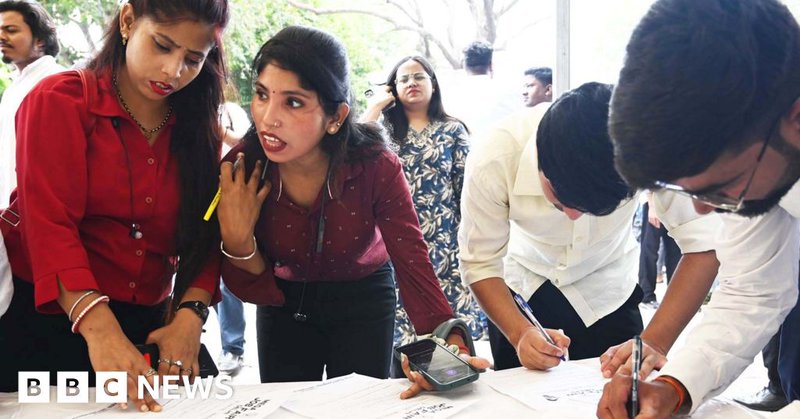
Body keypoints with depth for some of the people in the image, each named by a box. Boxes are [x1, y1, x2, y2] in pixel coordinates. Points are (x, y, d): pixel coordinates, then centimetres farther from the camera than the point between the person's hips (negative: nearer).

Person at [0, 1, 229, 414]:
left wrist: (190, 313, -20)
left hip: (147, 326, 4)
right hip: (46, 320, -3)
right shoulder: (61, 101, -8)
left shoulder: (200, 128, 5)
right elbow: (50, 223, -19)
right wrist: (97, 326, -33)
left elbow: (204, 233, -2)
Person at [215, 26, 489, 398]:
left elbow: (413, 264, -28)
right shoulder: (239, 170, -24)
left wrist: (449, 347, -43)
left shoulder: (375, 166, -28)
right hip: (284, 303, 2)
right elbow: (256, 291, -16)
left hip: (364, 300, -1)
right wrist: (237, 241, -36)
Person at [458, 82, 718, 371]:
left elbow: (701, 242, -26)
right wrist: (520, 333, -36)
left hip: (606, 291, 0)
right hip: (522, 286, 0)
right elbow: (480, 263, -21)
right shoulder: (491, 162, -33)